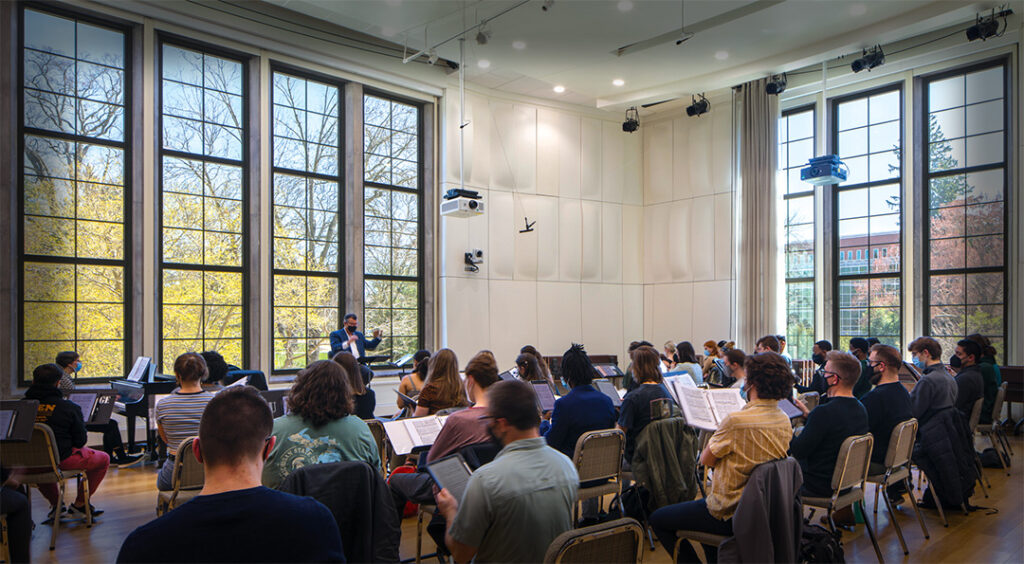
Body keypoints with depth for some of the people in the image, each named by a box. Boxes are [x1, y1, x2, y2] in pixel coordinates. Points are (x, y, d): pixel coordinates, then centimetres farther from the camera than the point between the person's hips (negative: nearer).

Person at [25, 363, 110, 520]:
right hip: (60, 460, -5)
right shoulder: (69, 407, -15)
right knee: (103, 459, 18)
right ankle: (79, 504, 19)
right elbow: (80, 441, -9)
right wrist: (84, 436, 14)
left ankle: (55, 505, 36)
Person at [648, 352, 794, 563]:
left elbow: (706, 459, -14)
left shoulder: (736, 420, -27)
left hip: (730, 515, -8)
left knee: (657, 520, 7)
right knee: (705, 502, 36)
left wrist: (718, 432, -2)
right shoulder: (784, 421, -2)